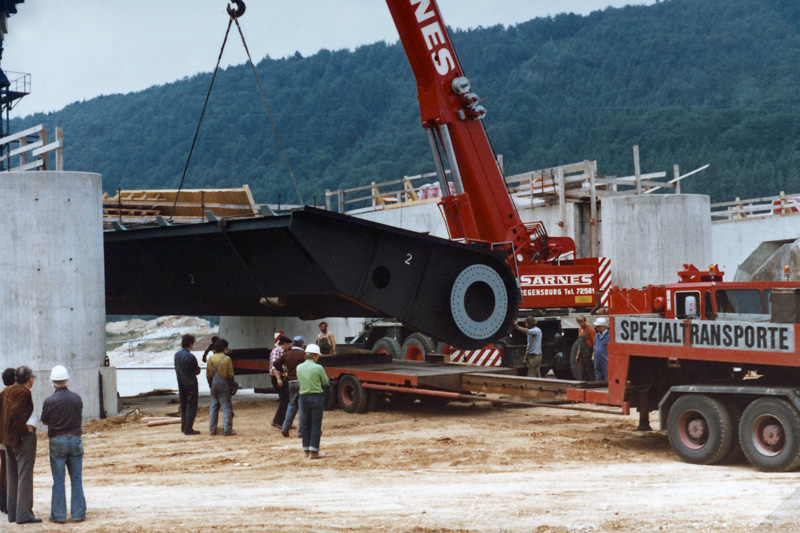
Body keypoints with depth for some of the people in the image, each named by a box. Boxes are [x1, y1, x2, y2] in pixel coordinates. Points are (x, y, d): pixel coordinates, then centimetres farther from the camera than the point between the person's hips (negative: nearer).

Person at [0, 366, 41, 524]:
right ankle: (24, 514, -6)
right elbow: (16, 413, -27)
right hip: (24, 438, -8)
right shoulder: (24, 393, -15)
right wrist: (25, 428, -15)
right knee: (24, 476, -5)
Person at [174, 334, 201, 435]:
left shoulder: (177, 355, 4)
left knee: (183, 406, 17)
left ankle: (183, 427, 23)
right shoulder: (190, 356, -19)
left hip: (181, 384, 7)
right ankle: (188, 429, -4)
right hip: (191, 384, -7)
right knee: (191, 406, -2)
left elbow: (176, 369, 12)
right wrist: (198, 368, 10)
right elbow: (197, 371, -10)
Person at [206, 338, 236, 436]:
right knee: (226, 407, -2)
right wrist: (233, 384, 3)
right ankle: (227, 430, -6)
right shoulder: (227, 359, -10)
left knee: (213, 407, 12)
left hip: (214, 385, 5)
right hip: (224, 385, -5)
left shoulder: (210, 359, 5)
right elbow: (230, 374, -9)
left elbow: (208, 375, 10)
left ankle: (212, 429, 13)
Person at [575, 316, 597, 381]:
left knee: (591, 372, -8)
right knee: (584, 373, 11)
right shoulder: (580, 329, 14)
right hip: (582, 354, 8)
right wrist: (578, 354, 20)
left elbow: (595, 344, -15)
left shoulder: (590, 329, -12)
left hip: (588, 354, -8)